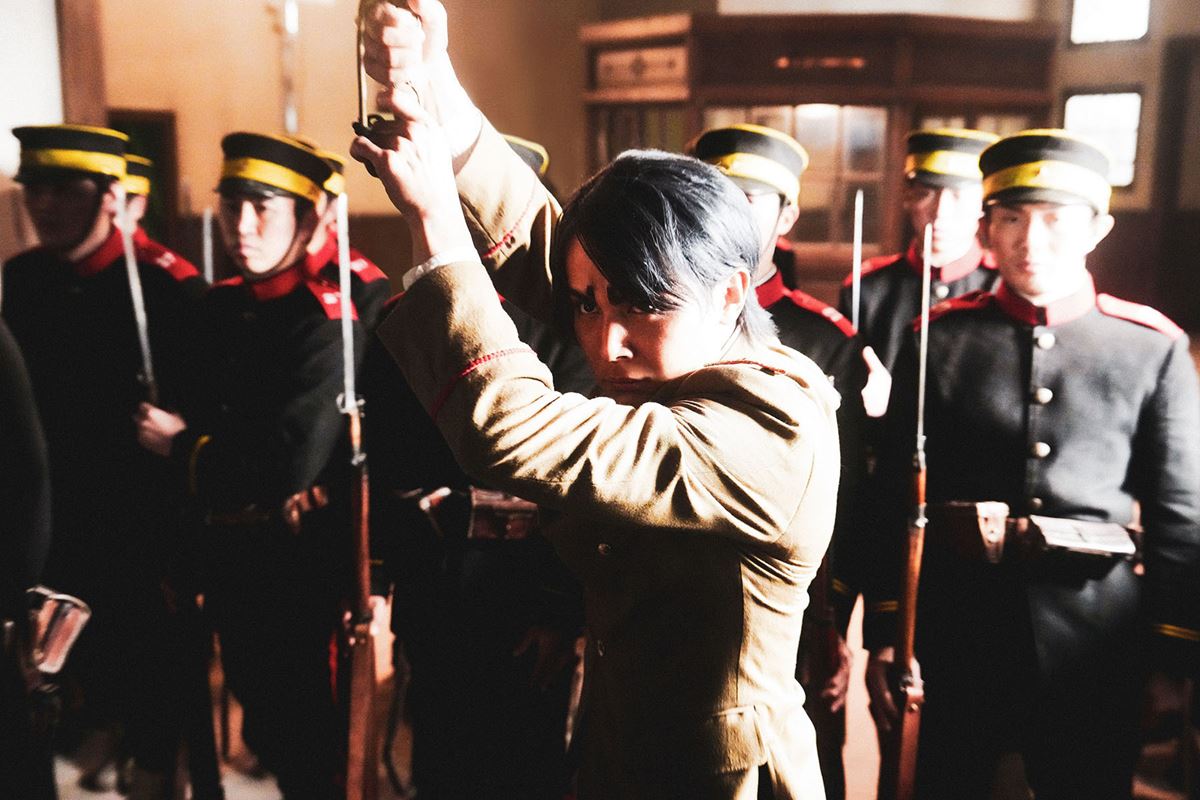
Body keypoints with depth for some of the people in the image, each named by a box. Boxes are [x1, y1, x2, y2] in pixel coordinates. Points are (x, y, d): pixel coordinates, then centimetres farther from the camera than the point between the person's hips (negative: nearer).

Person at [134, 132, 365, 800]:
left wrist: (182, 448, -12)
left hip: (304, 568, -7)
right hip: (234, 559, 8)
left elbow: (292, 464, -24)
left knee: (311, 743, 9)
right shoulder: (221, 306, 5)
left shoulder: (328, 319, -18)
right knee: (265, 724, 24)